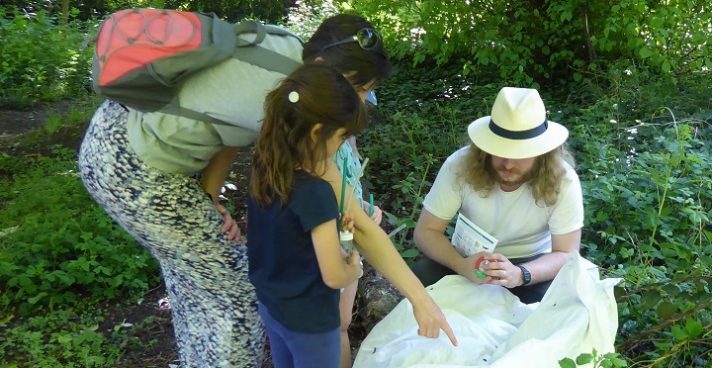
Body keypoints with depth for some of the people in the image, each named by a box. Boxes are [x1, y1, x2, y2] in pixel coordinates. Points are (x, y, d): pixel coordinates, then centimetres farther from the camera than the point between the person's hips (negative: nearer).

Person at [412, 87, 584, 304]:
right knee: (420, 279, -26)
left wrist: (520, 274, -41)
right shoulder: (460, 165, -22)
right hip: (471, 259, 1)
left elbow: (567, 254, -19)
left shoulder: (563, 180, -22)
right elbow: (426, 231, -17)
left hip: (532, 263, 0)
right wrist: (462, 265, -38)